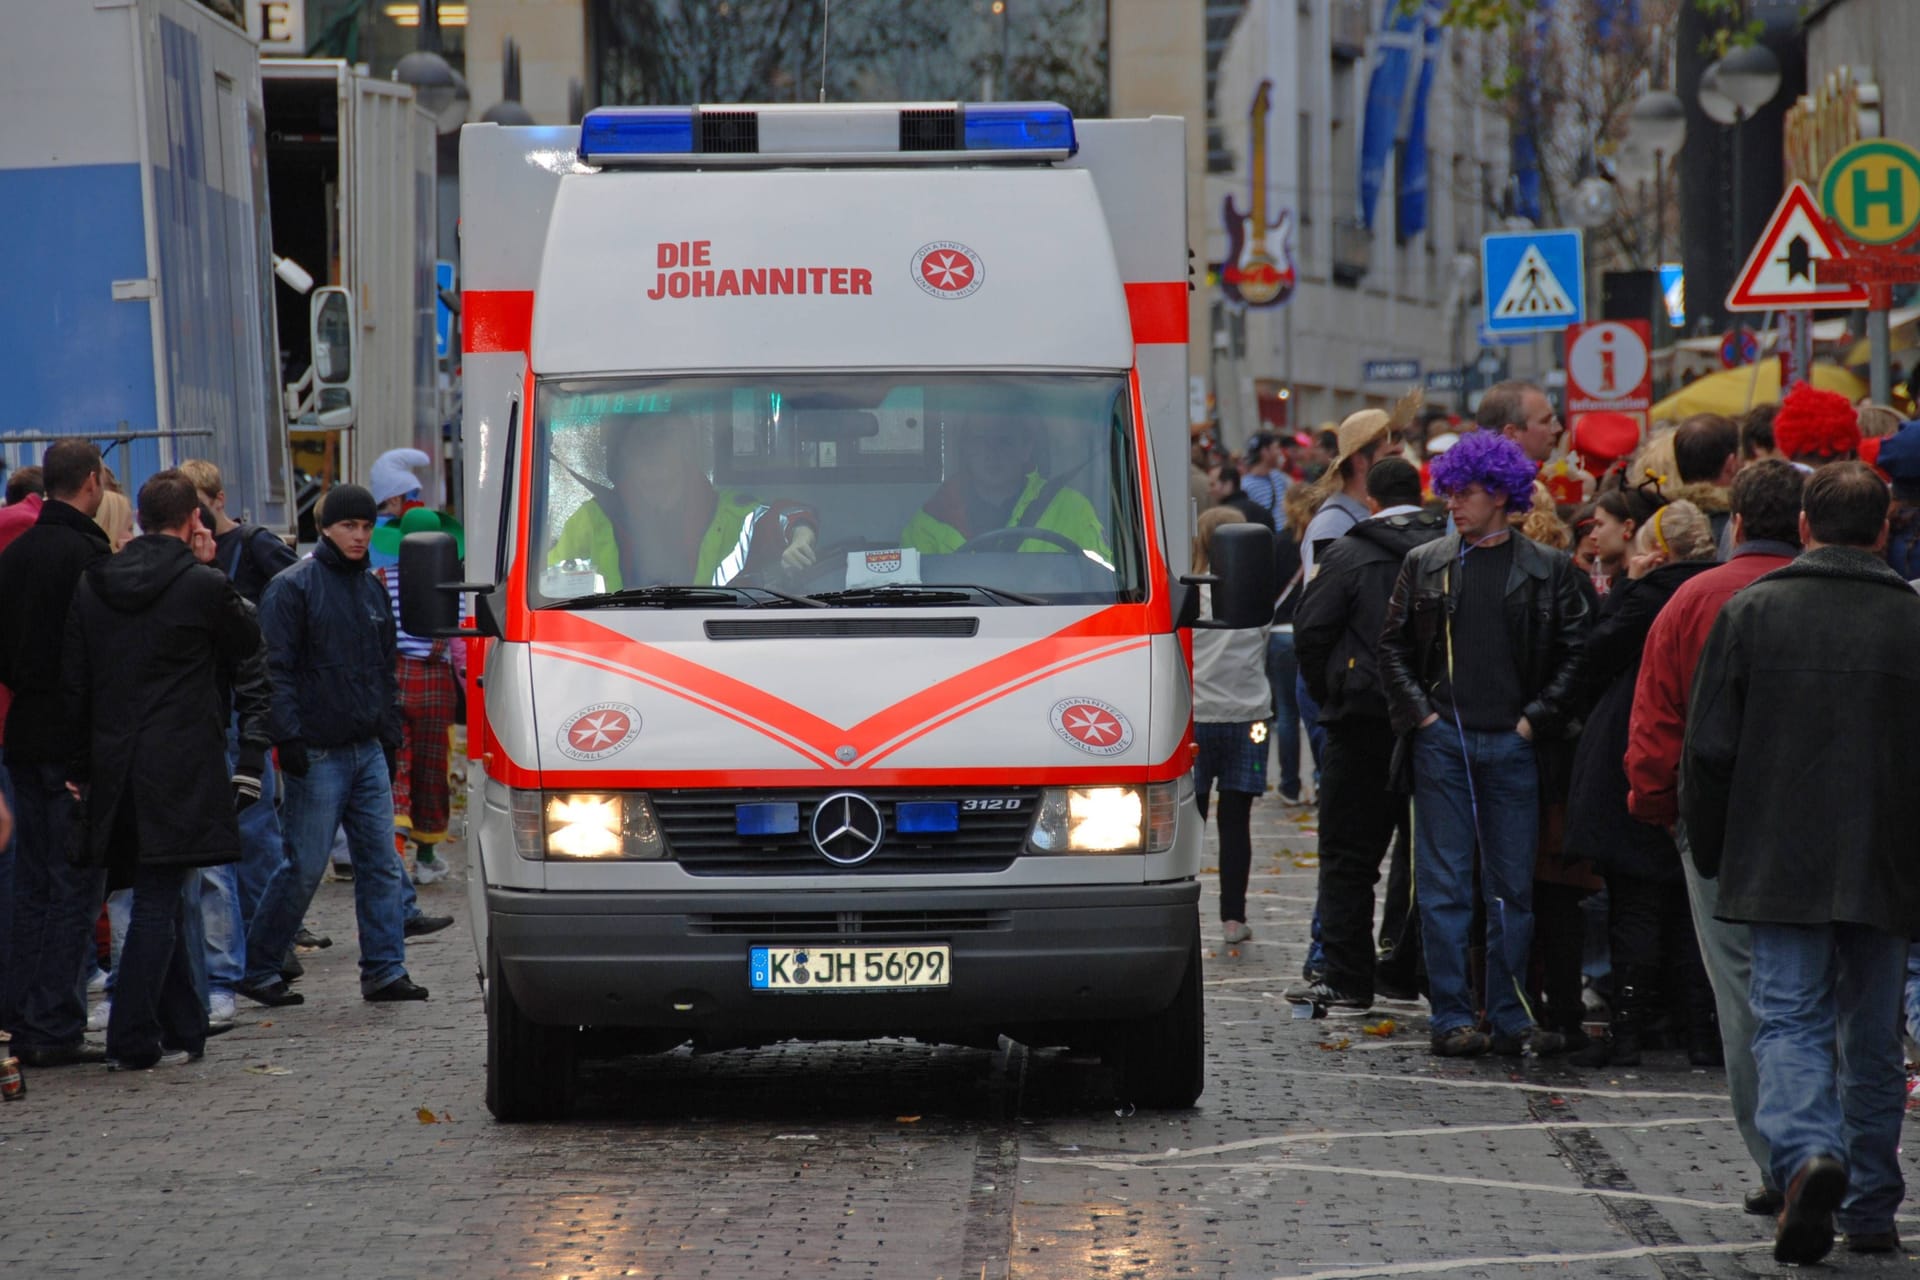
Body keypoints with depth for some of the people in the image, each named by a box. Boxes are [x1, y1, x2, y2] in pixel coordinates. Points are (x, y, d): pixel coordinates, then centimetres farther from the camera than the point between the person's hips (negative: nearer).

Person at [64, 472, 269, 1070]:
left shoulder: (93, 584, 7)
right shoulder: (203, 585, -9)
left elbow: (74, 684, 10)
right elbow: (249, 645, 8)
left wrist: (80, 768, 14)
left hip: (114, 768, 5)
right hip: (181, 768, -5)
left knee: (161, 897, 15)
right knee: (159, 901, -3)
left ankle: (182, 1029, 19)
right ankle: (132, 1039, -8)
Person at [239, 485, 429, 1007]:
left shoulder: (371, 588, 15)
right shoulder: (293, 587, -6)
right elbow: (277, 669, -11)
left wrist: (391, 734, 20)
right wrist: (288, 736, -17)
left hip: (369, 749, 7)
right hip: (318, 753, -7)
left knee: (381, 862, 2)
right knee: (305, 868, -4)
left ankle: (385, 969, 5)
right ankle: (258, 969, 6)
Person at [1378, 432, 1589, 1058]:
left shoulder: (1549, 571, 4)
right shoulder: (1424, 565, 9)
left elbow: (1574, 652, 4)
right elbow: (1393, 647, 12)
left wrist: (1535, 718, -4)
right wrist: (1420, 712, 0)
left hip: (1512, 742, -1)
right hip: (1442, 741, 1)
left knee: (1513, 886, 3)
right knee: (1445, 885, -1)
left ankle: (1509, 1017, 9)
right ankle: (1451, 1017, 2)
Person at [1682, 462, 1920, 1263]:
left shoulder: (1750, 612, -2)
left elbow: (1709, 749, -1)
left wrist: (1711, 856, 10)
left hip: (1781, 865, -1)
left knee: (1789, 1019, 0)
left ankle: (1808, 1153, -26)